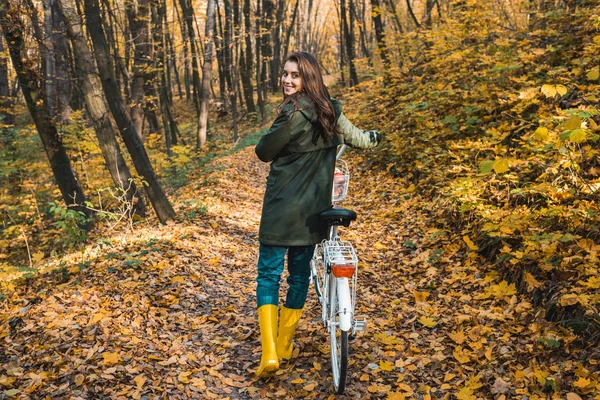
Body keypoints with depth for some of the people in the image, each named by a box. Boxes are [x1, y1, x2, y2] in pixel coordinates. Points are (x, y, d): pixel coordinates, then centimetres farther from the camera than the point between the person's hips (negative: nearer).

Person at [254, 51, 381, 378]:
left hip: (282, 209, -6)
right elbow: (357, 138, 19)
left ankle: (269, 352, -5)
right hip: (313, 209, 7)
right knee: (299, 273, 16)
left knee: (268, 274, 3)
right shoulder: (330, 112, 4)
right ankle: (285, 345, 30)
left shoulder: (293, 114, -18)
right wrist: (374, 137, 42)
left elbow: (264, 152, -9)